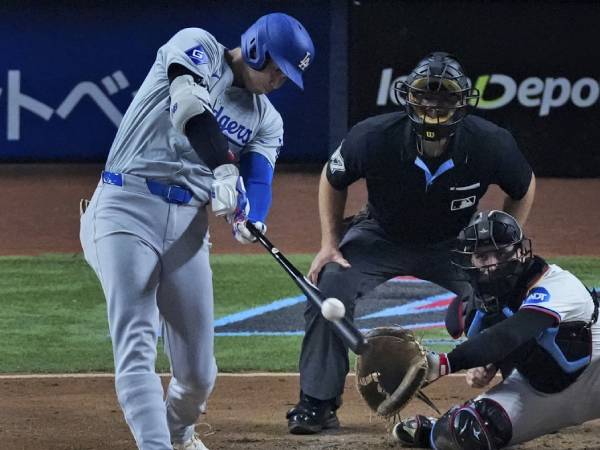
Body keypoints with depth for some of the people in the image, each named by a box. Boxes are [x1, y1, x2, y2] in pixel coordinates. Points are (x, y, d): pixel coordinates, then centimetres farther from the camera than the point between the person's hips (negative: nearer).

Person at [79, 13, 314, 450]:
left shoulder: (266, 121, 15)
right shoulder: (196, 46, -2)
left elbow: (257, 180, 1)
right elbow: (189, 106, -21)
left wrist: (249, 220, -23)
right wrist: (224, 170, -35)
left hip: (188, 225, 6)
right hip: (128, 206, -6)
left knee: (198, 369, 7)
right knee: (136, 346, -19)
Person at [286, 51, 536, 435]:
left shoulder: (491, 144, -27)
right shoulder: (373, 138, -29)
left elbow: (524, 188, -4)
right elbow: (333, 180, -5)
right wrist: (330, 244, -8)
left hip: (456, 245, 0)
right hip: (381, 238, 0)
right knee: (327, 293, -21)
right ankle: (317, 406, -8)